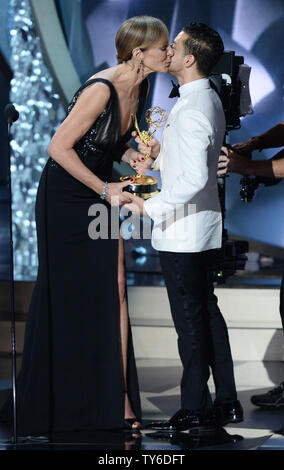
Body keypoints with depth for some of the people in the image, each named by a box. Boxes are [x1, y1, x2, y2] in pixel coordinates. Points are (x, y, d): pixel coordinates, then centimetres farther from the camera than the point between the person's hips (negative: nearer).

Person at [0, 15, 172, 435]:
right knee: (65, 298, 2)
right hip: (65, 196, -7)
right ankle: (45, 405, 17)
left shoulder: (139, 87, 1)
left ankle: (117, 399, 5)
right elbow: (59, 147, -23)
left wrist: (131, 156, -5)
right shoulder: (101, 89, -25)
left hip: (101, 193, 7)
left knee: (113, 290, 0)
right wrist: (105, 190, -19)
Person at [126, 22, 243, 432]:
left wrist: (151, 206, -21)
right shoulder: (209, 99, 10)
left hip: (183, 231, -10)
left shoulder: (190, 111, -22)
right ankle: (226, 402, 23)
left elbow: (195, 178, -28)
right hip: (203, 227, 10)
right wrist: (160, 155, 8)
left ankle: (194, 410, 6)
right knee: (208, 311, 16)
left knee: (189, 320, -2)